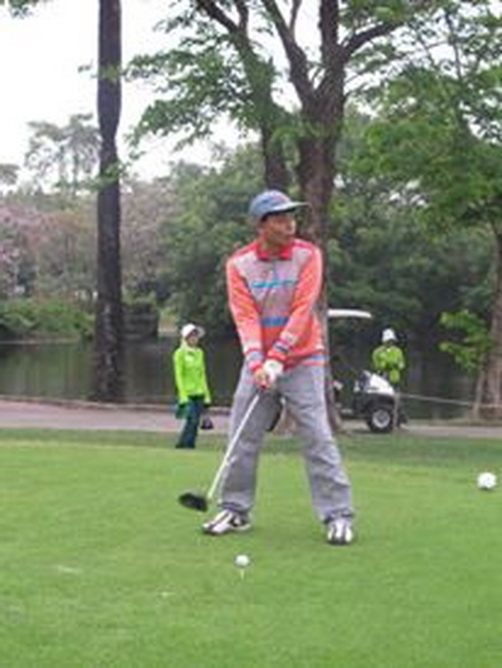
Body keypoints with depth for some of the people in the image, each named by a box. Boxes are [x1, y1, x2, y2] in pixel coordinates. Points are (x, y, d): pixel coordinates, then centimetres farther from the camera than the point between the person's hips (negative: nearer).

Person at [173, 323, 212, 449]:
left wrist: (207, 395, 12)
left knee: (196, 421, 2)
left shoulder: (199, 353, 13)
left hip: (199, 393, 6)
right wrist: (183, 396, -14)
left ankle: (191, 444, 8)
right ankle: (182, 444, -5)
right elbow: (179, 376, -8)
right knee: (192, 420, -13)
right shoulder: (180, 353, -5)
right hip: (188, 393, -6)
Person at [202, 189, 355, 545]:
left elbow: (302, 312, -14)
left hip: (302, 361, -2)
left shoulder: (308, 255, -7)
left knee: (318, 436, -8)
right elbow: (245, 317, -10)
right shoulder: (239, 264, -3)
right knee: (243, 438, 4)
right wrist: (257, 362, -24)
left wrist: (276, 359, -22)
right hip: (259, 363, 2)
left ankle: (338, 515, -4)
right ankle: (236, 510, 18)